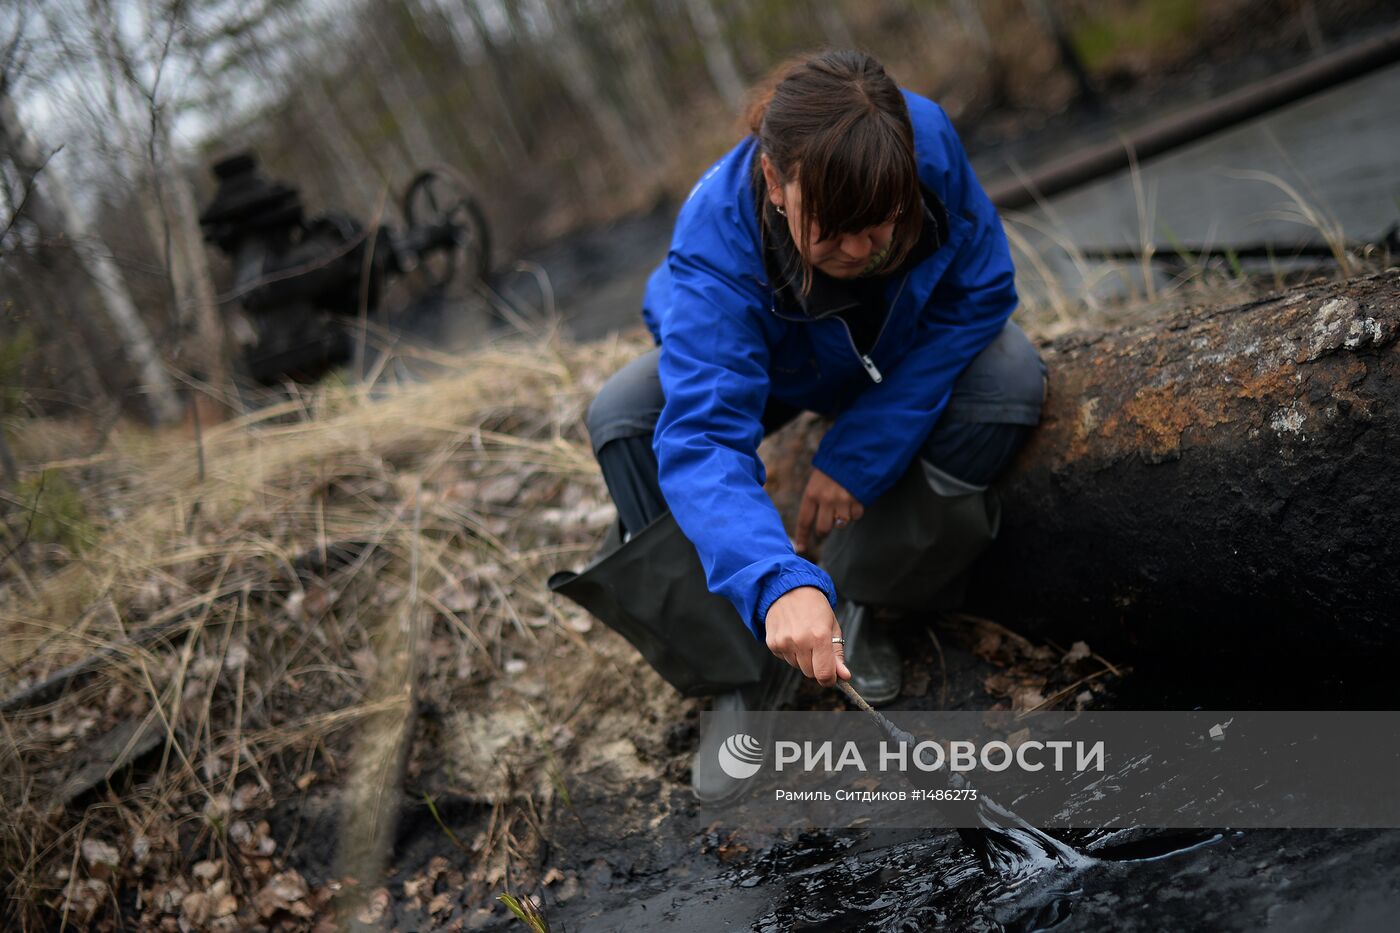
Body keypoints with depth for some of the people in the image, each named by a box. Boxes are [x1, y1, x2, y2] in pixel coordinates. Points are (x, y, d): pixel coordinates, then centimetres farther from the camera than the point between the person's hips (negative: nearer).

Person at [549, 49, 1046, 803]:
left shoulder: (928, 142, -34)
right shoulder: (716, 243, -39)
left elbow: (979, 293, -22)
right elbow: (704, 435, -49)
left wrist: (861, 452, -29)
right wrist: (778, 584, -67)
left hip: (904, 360, 2)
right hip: (754, 365, -1)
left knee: (1009, 375, -29)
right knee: (624, 417, -29)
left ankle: (858, 596, -9)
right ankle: (743, 676, -15)